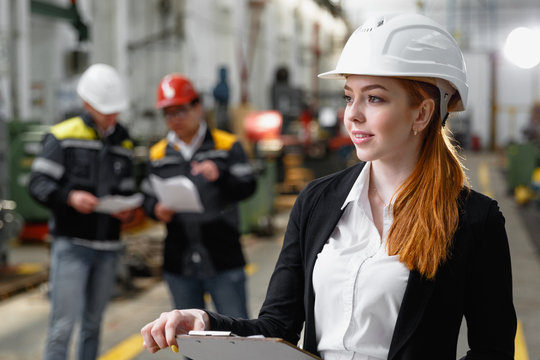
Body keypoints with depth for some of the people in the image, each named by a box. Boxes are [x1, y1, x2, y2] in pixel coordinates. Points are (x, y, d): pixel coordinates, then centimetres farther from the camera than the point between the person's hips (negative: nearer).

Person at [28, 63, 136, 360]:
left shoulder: (123, 144, 13)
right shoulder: (63, 136, -4)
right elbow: (37, 183, -8)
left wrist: (128, 211, -4)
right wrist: (69, 197, -25)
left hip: (108, 246, 5)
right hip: (71, 243, -5)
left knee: (93, 322, 13)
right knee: (64, 322, -9)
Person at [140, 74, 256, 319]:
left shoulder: (227, 145, 3)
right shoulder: (158, 154, 12)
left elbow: (247, 187, -7)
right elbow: (148, 197, 13)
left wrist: (220, 177, -26)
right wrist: (157, 210, -9)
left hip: (223, 262, -3)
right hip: (179, 266, 3)